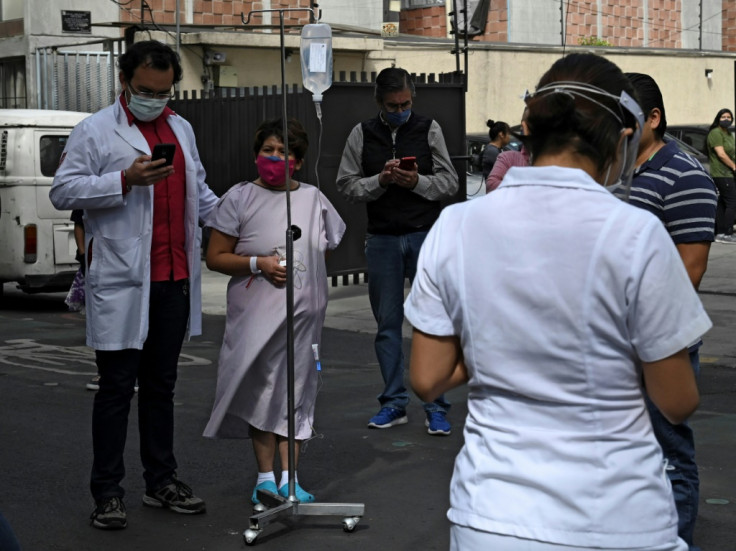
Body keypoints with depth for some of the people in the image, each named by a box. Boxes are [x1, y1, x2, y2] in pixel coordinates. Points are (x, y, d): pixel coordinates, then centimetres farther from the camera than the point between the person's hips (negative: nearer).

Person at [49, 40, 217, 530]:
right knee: (117, 387, -2)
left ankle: (162, 481, 23)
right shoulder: (95, 131, -3)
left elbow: (198, 190, 28)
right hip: (122, 282, -6)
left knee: (162, 385, 14)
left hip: (173, 281, 6)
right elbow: (63, 191, -10)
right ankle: (108, 492, 6)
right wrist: (126, 180, -20)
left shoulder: (181, 129, 17)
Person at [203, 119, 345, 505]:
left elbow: (335, 244, 21)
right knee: (261, 387, 1)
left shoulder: (313, 198, 9)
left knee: (296, 388, 3)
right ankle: (266, 475, 11)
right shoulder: (240, 198, 0)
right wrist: (258, 263, -14)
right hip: (256, 313, -2)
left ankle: (288, 477, 8)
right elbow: (215, 257, -2)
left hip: (303, 313, 2)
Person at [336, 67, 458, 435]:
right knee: (388, 324, 8)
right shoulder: (362, 135, 5)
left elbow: (450, 183, 3)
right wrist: (380, 180, -13)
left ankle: (436, 406, 4)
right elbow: (346, 185, 3)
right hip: (382, 240, 2)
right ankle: (394, 403, 17)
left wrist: (417, 182, -15)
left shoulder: (429, 129, 3)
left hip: (425, 236, -2)